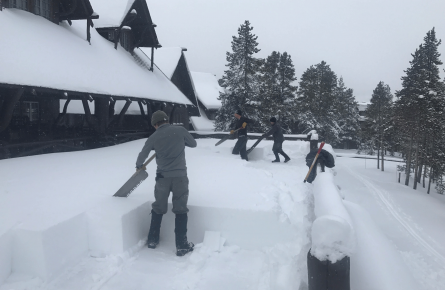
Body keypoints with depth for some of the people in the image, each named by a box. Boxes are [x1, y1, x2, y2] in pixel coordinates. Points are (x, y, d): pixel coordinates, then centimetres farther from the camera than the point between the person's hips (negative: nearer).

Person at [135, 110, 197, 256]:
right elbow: (193, 144, 9)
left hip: (162, 177, 2)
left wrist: (139, 166, 34)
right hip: (180, 176, -1)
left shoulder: (154, 137, 1)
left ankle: (152, 240, 29)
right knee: (180, 210, 6)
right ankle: (181, 245, 10)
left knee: (158, 209, 18)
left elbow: (142, 155, 14)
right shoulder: (180, 130, -4)